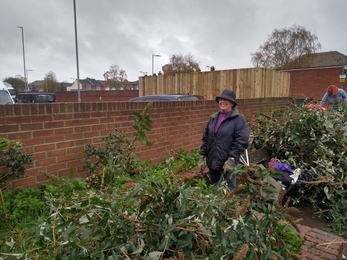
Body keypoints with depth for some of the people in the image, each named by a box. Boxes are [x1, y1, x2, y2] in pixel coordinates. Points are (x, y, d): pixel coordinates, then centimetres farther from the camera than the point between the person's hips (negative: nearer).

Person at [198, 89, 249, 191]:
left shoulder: (238, 120, -7)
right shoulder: (213, 118, 10)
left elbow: (241, 141, -14)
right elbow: (205, 138, 12)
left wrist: (231, 159, -19)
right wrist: (202, 157, 7)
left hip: (227, 163, -5)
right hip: (213, 162, 6)